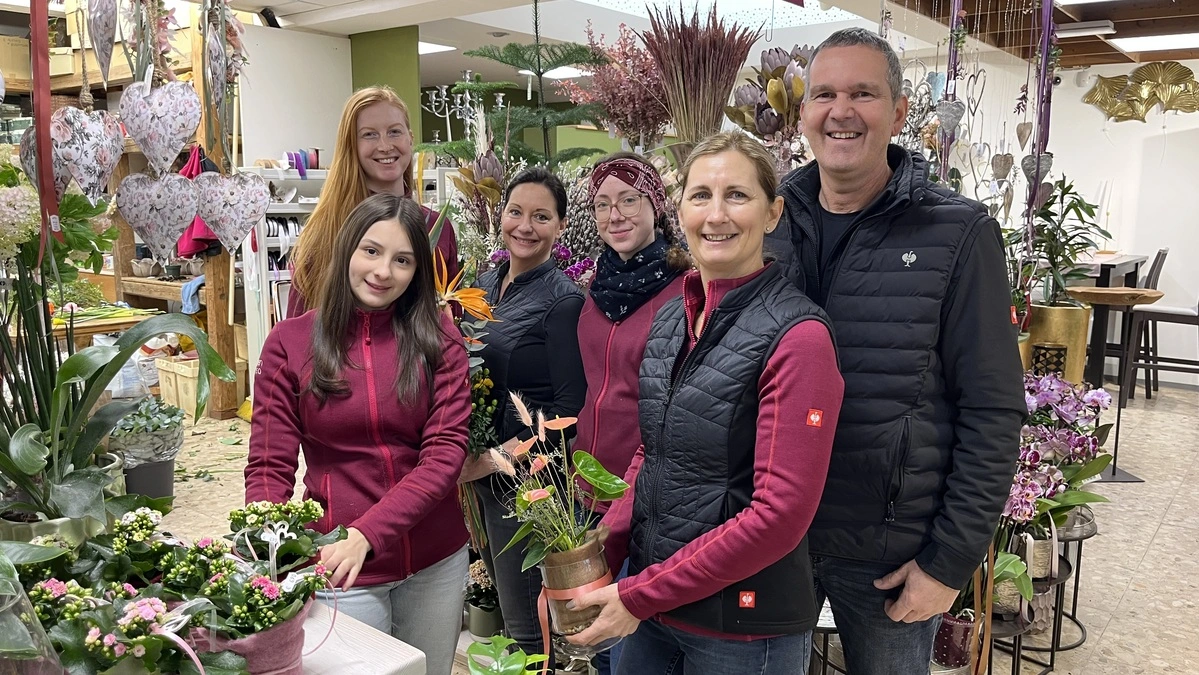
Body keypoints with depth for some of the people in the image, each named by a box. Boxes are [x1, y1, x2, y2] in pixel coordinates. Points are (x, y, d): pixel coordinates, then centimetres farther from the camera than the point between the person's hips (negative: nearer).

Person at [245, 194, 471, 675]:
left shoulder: (438, 338, -5)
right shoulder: (289, 343, -6)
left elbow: (446, 451, -11)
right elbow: (270, 467, -5)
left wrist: (366, 534, -22)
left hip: (436, 562, 2)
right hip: (339, 565, -2)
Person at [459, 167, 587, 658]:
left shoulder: (563, 300, -14)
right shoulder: (485, 285, 7)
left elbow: (568, 409, -16)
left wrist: (494, 459, -19)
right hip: (480, 473, 7)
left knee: (525, 626, 5)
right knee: (500, 593, 22)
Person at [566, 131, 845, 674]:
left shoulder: (798, 337, -18)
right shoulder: (670, 320, 4)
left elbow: (780, 513, -21)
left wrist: (639, 595, -17)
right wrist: (601, 554, -2)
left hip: (744, 629, -6)